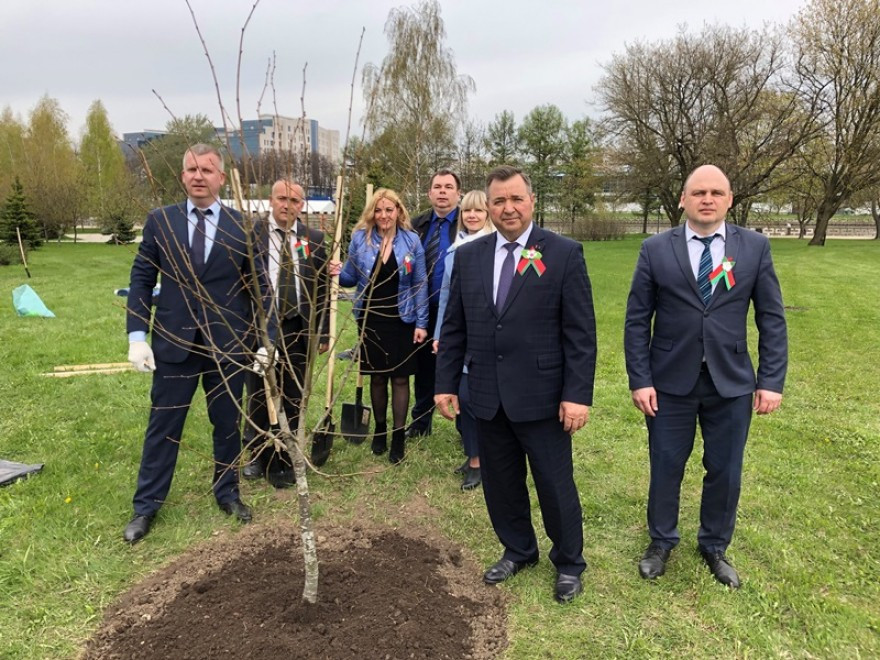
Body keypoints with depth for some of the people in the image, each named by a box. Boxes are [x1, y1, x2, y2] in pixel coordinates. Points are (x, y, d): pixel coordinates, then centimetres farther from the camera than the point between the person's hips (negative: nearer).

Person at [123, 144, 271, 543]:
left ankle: (227, 493, 32)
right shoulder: (159, 221, 3)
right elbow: (141, 280, 4)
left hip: (229, 344, 0)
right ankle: (146, 506, 25)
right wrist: (136, 336, -5)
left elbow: (260, 286, 1)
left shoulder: (243, 226, -1)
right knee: (163, 426, 9)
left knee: (228, 424, 13)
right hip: (174, 342, 1)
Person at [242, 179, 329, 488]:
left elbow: (322, 288, 6)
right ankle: (259, 456, 29)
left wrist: (324, 332, 3)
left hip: (299, 329, 2)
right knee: (259, 396, 10)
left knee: (292, 399, 8)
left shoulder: (314, 239, 5)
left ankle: (284, 461, 22)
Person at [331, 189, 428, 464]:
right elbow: (352, 278, 6)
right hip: (371, 319, 2)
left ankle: (399, 436, 15)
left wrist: (421, 323, -6)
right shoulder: (360, 238, -1)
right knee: (377, 377, 12)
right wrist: (338, 273, -17)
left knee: (400, 377, 3)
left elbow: (420, 284, -3)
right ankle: (380, 430, 29)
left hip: (402, 320, -1)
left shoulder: (411, 240, -4)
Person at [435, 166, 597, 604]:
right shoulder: (468, 256, 5)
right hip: (487, 395, 4)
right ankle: (518, 551, 40)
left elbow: (580, 332, -8)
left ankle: (569, 563, 33)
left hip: (541, 395, -3)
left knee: (555, 485, 9)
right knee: (500, 482, 16)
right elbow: (453, 328, 9)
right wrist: (446, 383, 5)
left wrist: (577, 394, -12)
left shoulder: (564, 254, -6)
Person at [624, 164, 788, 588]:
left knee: (725, 471, 13)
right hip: (670, 382, -1)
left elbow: (772, 319, 1)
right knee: (665, 468, 12)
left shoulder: (755, 247, 0)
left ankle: (714, 546, 37)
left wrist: (771, 380, -5)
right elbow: (637, 320, -3)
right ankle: (661, 542, 36)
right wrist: (640, 380, -8)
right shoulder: (655, 250, -4)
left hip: (731, 382, 1)